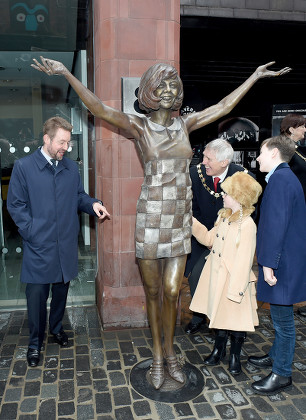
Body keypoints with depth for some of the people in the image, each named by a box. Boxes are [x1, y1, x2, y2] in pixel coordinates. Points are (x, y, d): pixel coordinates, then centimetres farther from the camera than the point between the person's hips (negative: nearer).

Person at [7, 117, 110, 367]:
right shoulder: (24, 167, -6)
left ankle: (57, 327, 41)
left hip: (66, 244, 4)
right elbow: (16, 204, -4)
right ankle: (35, 342, 24)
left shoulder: (71, 168, 6)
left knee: (61, 290, 18)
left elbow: (79, 196, 13)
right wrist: (31, 231, -13)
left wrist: (93, 204, -9)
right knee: (36, 294, 4)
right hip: (39, 246, -4)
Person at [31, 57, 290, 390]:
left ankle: (169, 353, 27)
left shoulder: (184, 124, 11)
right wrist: (66, 73, -21)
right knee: (153, 292, 8)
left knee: (172, 291, 4)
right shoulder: (139, 127, -1)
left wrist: (256, 75, 25)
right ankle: (157, 356, 27)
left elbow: (223, 107, 19)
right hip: (151, 218, -3)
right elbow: (98, 108, -12)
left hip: (180, 218, 3)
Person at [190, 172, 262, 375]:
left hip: (234, 279, -7)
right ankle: (219, 349, 40)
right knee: (219, 315, 20)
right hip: (216, 276, 7)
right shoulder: (224, 216, 4)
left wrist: (236, 289, -19)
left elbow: (244, 260, -21)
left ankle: (235, 355, 32)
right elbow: (209, 238, 15)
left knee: (236, 318, 10)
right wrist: (192, 222, 9)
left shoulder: (247, 225, -22)